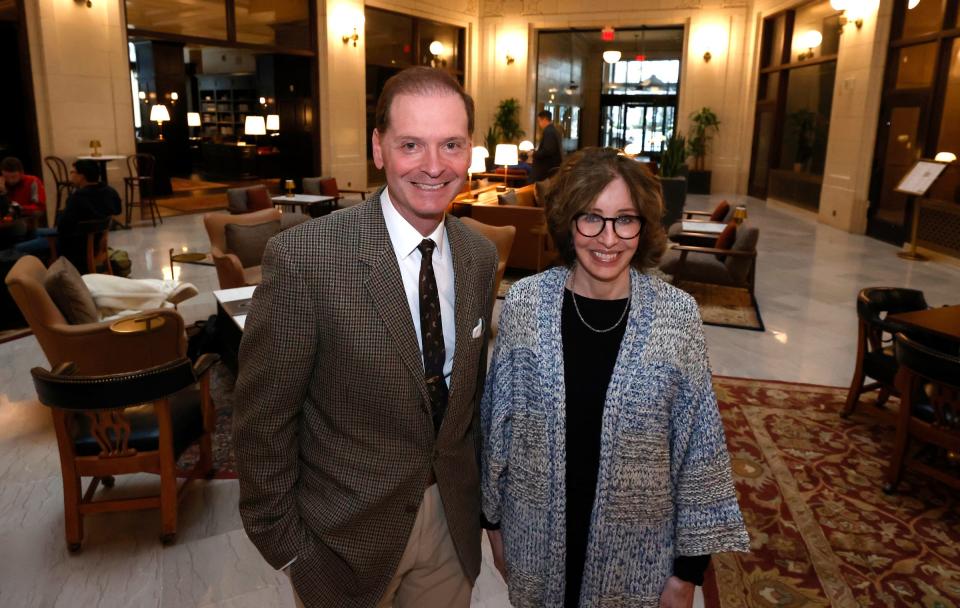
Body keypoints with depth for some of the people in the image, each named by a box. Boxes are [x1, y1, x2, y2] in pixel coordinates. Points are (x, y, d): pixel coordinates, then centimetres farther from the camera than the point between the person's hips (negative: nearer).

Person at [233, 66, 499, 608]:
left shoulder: (480, 255, -5)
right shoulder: (303, 258, -23)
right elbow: (263, 420, -15)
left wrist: (472, 492, 12)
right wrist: (283, 542, -9)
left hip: (452, 518, 5)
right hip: (349, 529, -4)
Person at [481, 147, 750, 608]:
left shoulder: (677, 314, -13)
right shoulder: (525, 302, -11)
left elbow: (698, 447, -6)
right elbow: (497, 422, -1)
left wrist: (690, 568, -2)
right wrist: (493, 519, 6)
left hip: (637, 551, 0)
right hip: (536, 542, 1)